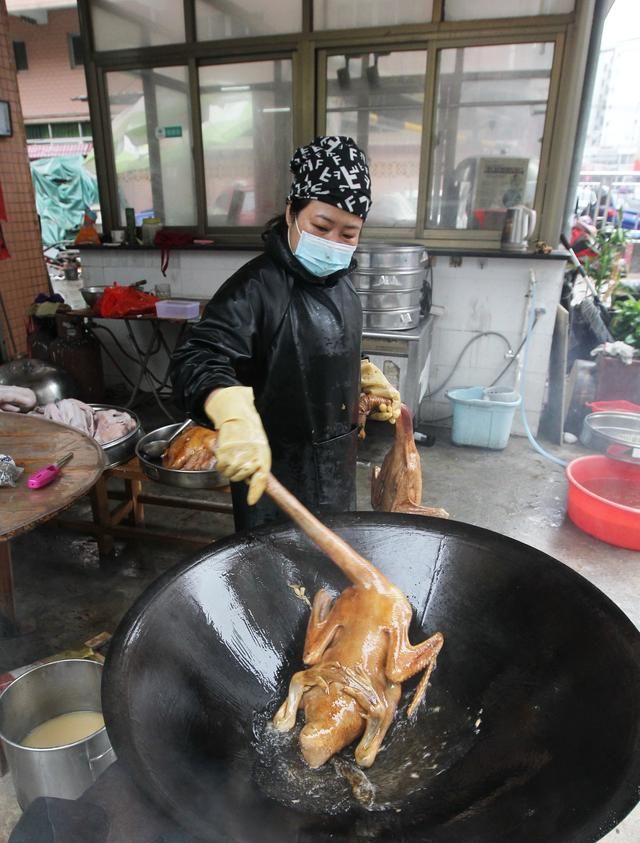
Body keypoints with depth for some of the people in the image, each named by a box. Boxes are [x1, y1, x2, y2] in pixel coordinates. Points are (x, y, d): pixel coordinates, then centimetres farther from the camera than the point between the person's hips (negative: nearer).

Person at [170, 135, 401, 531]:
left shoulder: (338, 281, 3)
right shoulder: (258, 287, -24)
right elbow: (198, 360, -37)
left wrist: (365, 376, 7)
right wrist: (236, 416, -54)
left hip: (336, 460, 8)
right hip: (276, 468, -8)